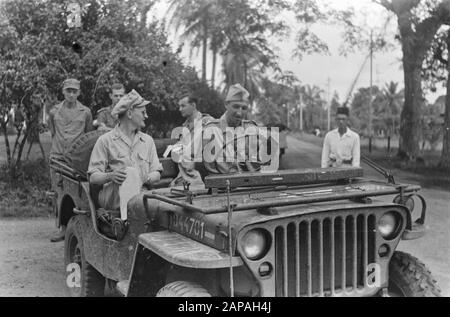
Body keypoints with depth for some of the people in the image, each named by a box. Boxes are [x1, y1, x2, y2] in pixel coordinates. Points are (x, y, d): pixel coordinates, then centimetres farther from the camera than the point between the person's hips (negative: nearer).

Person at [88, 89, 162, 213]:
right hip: (113, 194, -3)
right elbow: (93, 177, 0)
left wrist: (148, 178, -10)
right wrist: (110, 176, -22)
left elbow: (157, 173, 14)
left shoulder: (148, 140, 21)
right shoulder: (106, 141, 7)